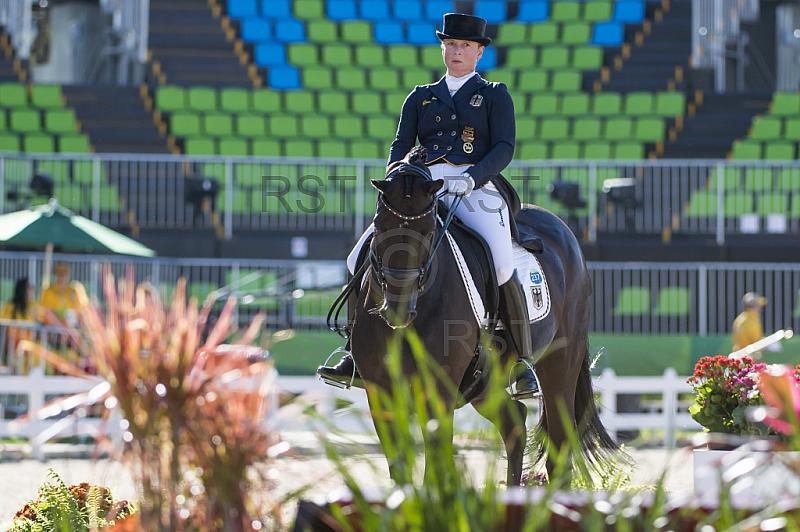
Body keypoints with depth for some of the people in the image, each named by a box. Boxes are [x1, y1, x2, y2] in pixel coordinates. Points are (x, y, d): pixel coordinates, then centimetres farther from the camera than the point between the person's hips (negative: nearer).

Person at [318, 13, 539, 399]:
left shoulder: (495, 96, 13)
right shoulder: (420, 97, 23)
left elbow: (504, 148, 0)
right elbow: (401, 146, 15)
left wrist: (469, 179, -18)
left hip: (477, 186, -4)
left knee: (502, 267, -30)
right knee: (359, 258, -12)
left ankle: (523, 363, -19)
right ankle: (355, 355, -3)